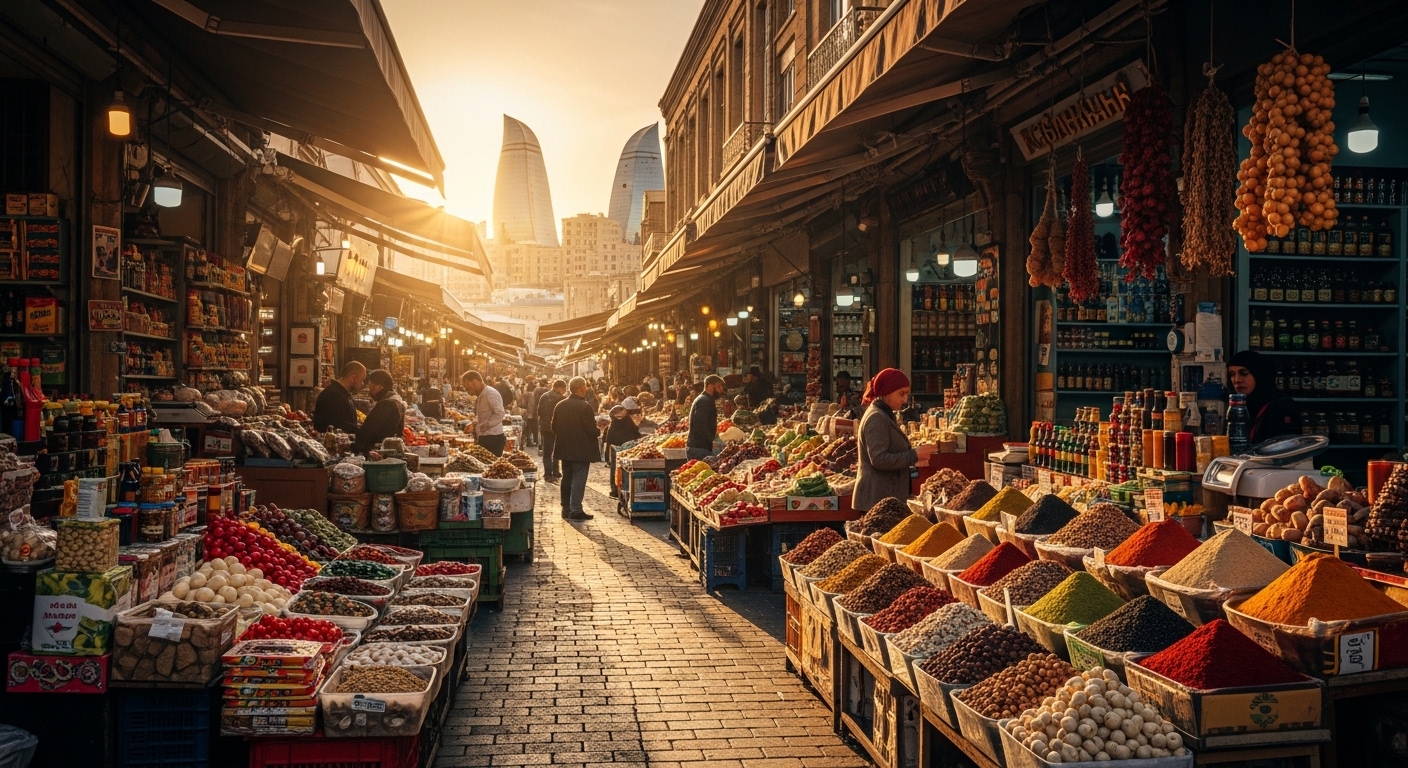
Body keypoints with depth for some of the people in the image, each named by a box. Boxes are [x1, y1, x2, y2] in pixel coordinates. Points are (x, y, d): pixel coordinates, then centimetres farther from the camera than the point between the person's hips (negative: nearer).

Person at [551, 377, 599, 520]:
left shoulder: (560, 406, 4)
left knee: (567, 479, 14)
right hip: (581, 450, -7)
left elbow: (554, 427, 10)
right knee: (578, 479, -3)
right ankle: (576, 510, -5)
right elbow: (592, 429, -17)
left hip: (565, 449, 7)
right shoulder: (585, 407, -17)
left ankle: (566, 509, 19)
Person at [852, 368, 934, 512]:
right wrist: (914, 455, -18)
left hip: (887, 495, 10)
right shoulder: (876, 418, -15)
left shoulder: (885, 415, 17)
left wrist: (914, 456, 10)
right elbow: (879, 459, -22)